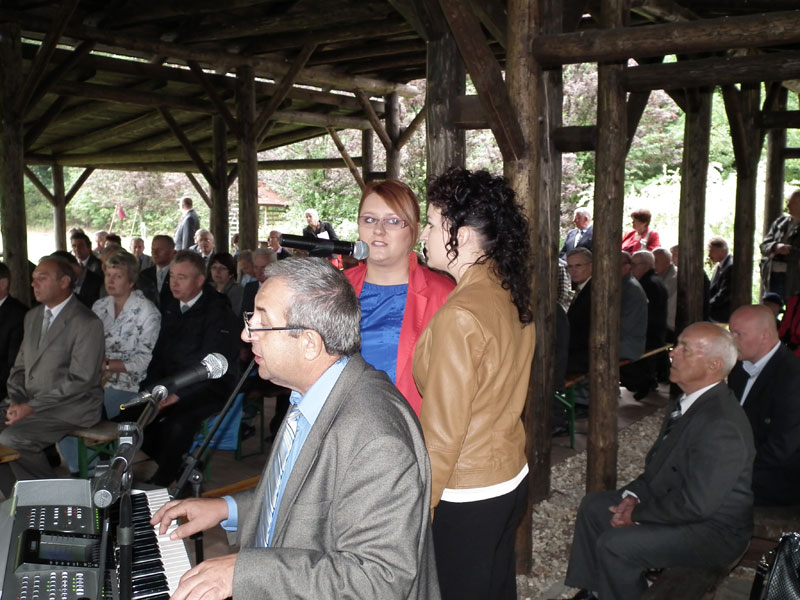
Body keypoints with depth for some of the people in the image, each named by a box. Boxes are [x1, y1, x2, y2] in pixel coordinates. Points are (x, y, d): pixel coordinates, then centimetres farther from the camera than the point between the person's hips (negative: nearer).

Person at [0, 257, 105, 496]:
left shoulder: (86, 323, -12)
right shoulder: (32, 316, 15)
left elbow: (80, 380, -18)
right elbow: (19, 367, 17)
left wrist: (31, 407, -19)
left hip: (70, 407, -8)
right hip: (30, 402, 8)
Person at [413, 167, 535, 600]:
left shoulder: (460, 316, -24)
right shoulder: (512, 296, 1)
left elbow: (442, 431, -20)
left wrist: (420, 508, -13)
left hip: (466, 495, -8)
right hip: (511, 478, 8)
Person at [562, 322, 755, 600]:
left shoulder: (721, 425, -30)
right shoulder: (694, 400, 1)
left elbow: (696, 504, -30)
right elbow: (660, 462, 12)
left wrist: (638, 514, -17)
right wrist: (634, 496, -3)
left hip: (712, 530, -10)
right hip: (672, 503, 10)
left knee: (614, 545, -23)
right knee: (594, 504, 11)